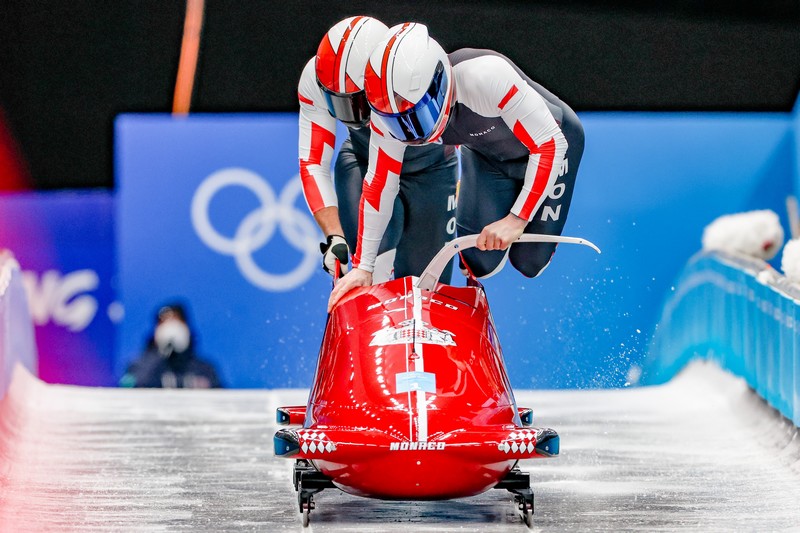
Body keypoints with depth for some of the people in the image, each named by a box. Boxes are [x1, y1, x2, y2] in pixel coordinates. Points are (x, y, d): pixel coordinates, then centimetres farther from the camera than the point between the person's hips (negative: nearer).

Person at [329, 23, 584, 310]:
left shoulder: (486, 76, -43)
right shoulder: (388, 106, -28)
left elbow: (551, 145, -35)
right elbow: (379, 184, -15)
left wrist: (517, 219, -38)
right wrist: (363, 267, -12)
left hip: (549, 138, -3)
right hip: (487, 154, 3)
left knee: (529, 263, -4)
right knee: (480, 260, -12)